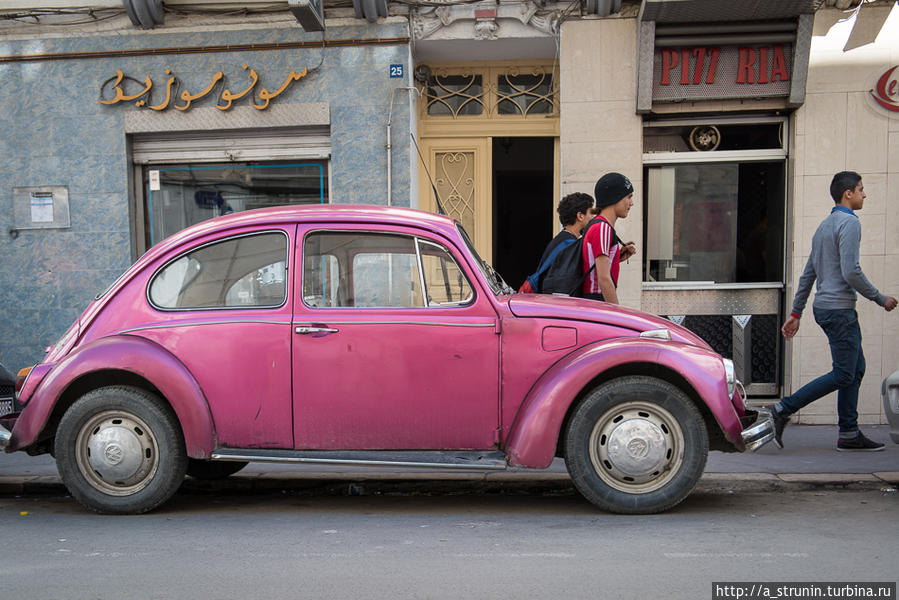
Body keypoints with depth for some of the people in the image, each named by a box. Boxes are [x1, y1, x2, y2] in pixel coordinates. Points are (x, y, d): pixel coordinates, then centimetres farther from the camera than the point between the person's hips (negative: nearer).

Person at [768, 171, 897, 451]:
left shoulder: (824, 225, 19)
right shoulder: (849, 223, -10)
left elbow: (808, 274, 18)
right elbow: (851, 272, -19)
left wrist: (795, 313, 19)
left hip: (824, 307, 10)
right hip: (839, 309, -10)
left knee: (856, 368, 11)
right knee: (843, 374, -7)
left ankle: (849, 434, 11)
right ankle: (782, 410, -10)